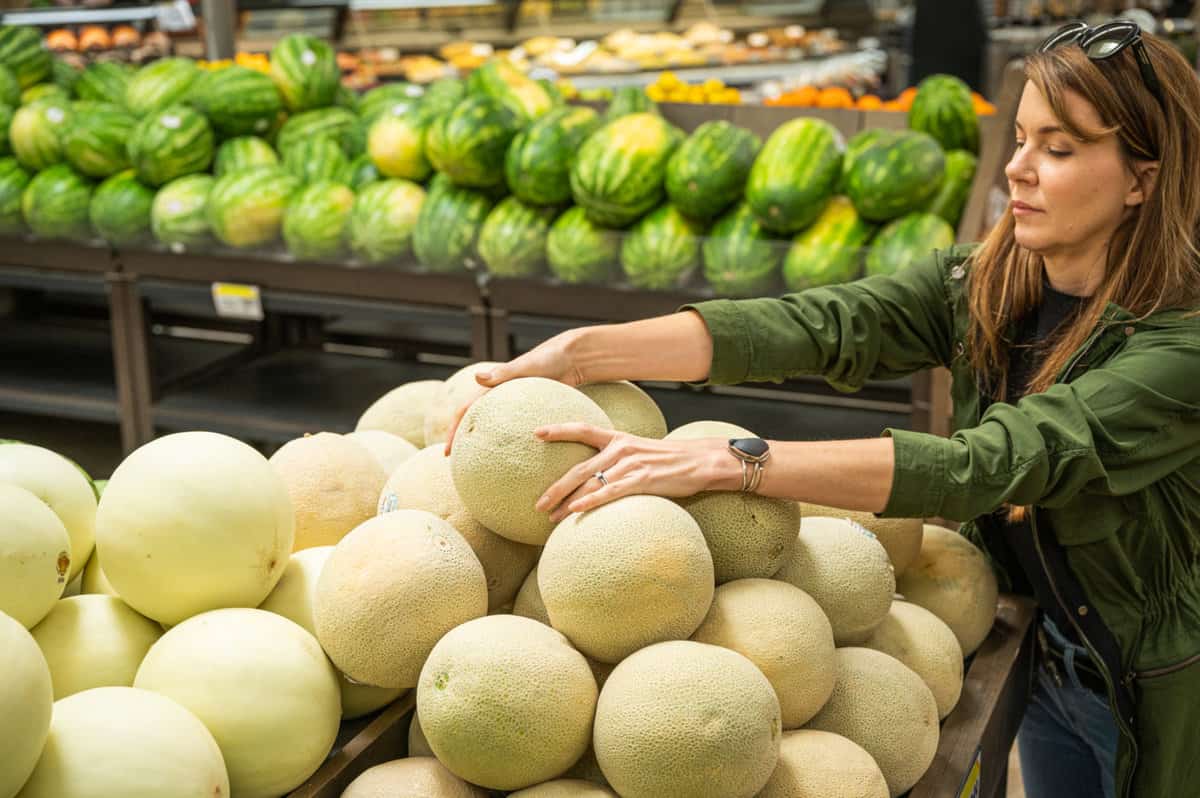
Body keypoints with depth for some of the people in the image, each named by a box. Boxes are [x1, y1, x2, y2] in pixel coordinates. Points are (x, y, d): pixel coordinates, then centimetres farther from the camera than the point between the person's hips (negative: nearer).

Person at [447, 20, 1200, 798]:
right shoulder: (976, 287, -10)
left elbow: (987, 464, -39)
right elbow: (814, 324, -25)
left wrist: (721, 462, -47)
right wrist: (578, 353, -38)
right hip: (1042, 667, 4)